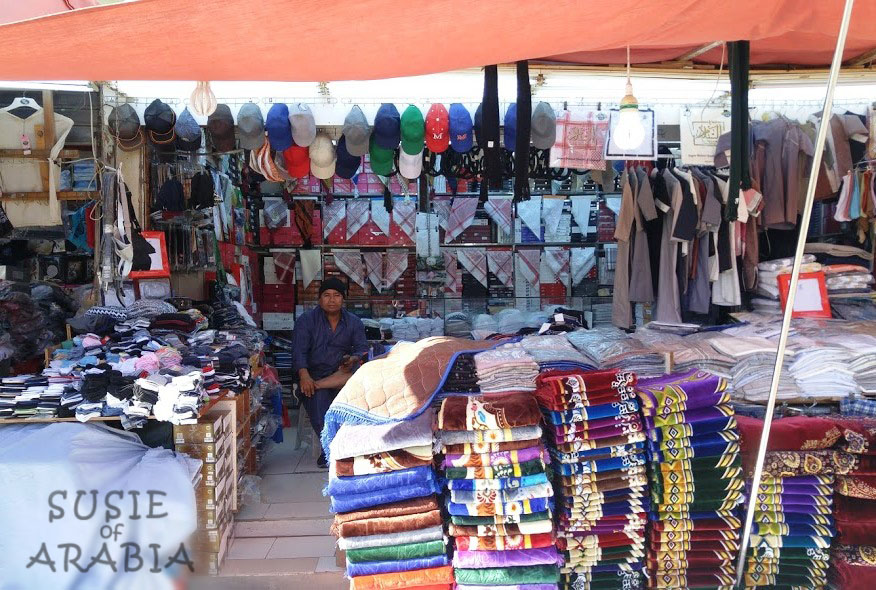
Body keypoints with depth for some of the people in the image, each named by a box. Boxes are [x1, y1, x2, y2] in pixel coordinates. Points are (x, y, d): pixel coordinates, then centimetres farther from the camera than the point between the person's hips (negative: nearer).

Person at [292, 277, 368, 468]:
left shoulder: (354, 322, 12)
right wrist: (304, 375, -28)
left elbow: (363, 348, 4)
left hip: (341, 373, 2)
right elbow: (299, 351, -9)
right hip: (314, 375, -2)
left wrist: (353, 359, -22)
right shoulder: (306, 320, 3)